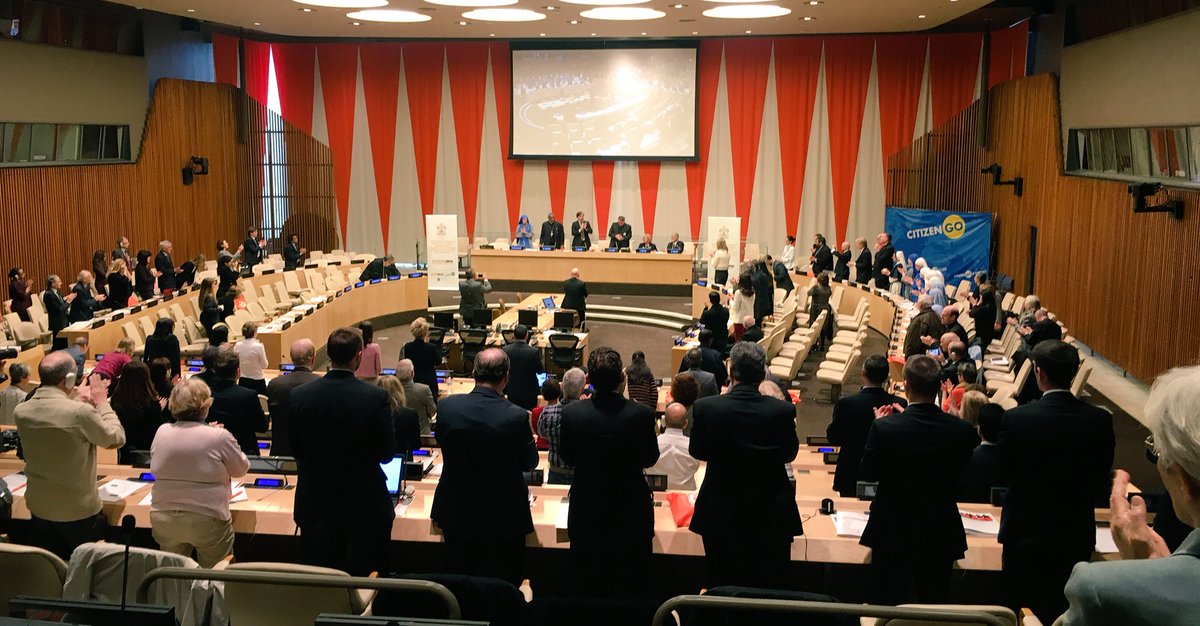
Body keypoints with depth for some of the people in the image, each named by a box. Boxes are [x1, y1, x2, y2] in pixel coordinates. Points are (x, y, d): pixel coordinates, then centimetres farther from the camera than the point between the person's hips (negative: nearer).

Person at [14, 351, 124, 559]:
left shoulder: (21, 411, -8)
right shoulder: (81, 412, -26)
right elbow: (116, 439, -9)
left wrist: (78, 401, 14)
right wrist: (102, 403, -1)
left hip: (38, 510, 5)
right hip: (80, 512, -5)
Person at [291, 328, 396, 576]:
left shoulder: (299, 395, -8)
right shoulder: (376, 397, -16)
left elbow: (295, 449, 2)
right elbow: (387, 453, -8)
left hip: (316, 506, 2)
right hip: (366, 507, -2)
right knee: (366, 581, 11)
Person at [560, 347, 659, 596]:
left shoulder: (571, 413, -18)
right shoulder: (642, 414, -21)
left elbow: (567, 457, -2)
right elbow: (650, 459, -5)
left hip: (586, 513, 1)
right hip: (631, 512, -1)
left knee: (589, 586, 17)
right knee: (629, 585, 14)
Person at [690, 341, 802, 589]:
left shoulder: (705, 408, -17)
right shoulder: (783, 411, -15)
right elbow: (789, 454, 2)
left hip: (721, 516, 0)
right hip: (772, 517, 0)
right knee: (771, 589, 13)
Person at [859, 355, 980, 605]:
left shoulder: (884, 427, -20)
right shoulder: (962, 431, -13)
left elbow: (868, 474, -6)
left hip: (893, 532, -2)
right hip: (941, 536, 2)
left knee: (888, 609, 9)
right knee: (934, 605, 16)